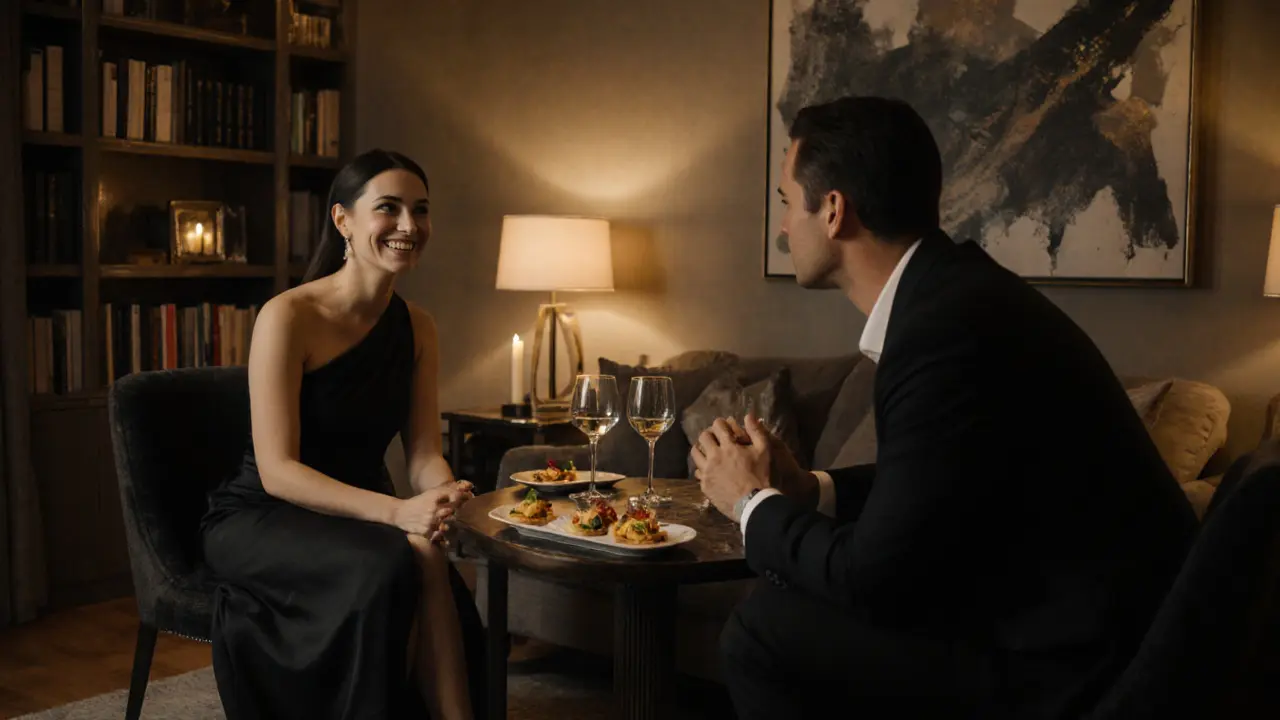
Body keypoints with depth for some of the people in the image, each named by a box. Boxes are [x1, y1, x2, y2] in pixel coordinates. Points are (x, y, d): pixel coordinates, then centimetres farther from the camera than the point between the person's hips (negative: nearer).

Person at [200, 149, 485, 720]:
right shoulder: (288, 317, -16)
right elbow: (277, 471, -20)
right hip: (259, 520, -5)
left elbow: (424, 454, 1)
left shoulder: (416, 328, 3)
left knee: (428, 558, -30)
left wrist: (442, 495, -25)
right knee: (396, 562, -34)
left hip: (356, 517, 5)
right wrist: (396, 511, -33)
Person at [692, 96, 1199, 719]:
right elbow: (927, 486, 16)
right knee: (788, 592, 12)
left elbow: (875, 578, -20)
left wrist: (755, 505, -3)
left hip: (1072, 669, -9)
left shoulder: (947, 324, -24)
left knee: (763, 629, -13)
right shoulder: (948, 289, 5)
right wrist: (808, 490, 3)